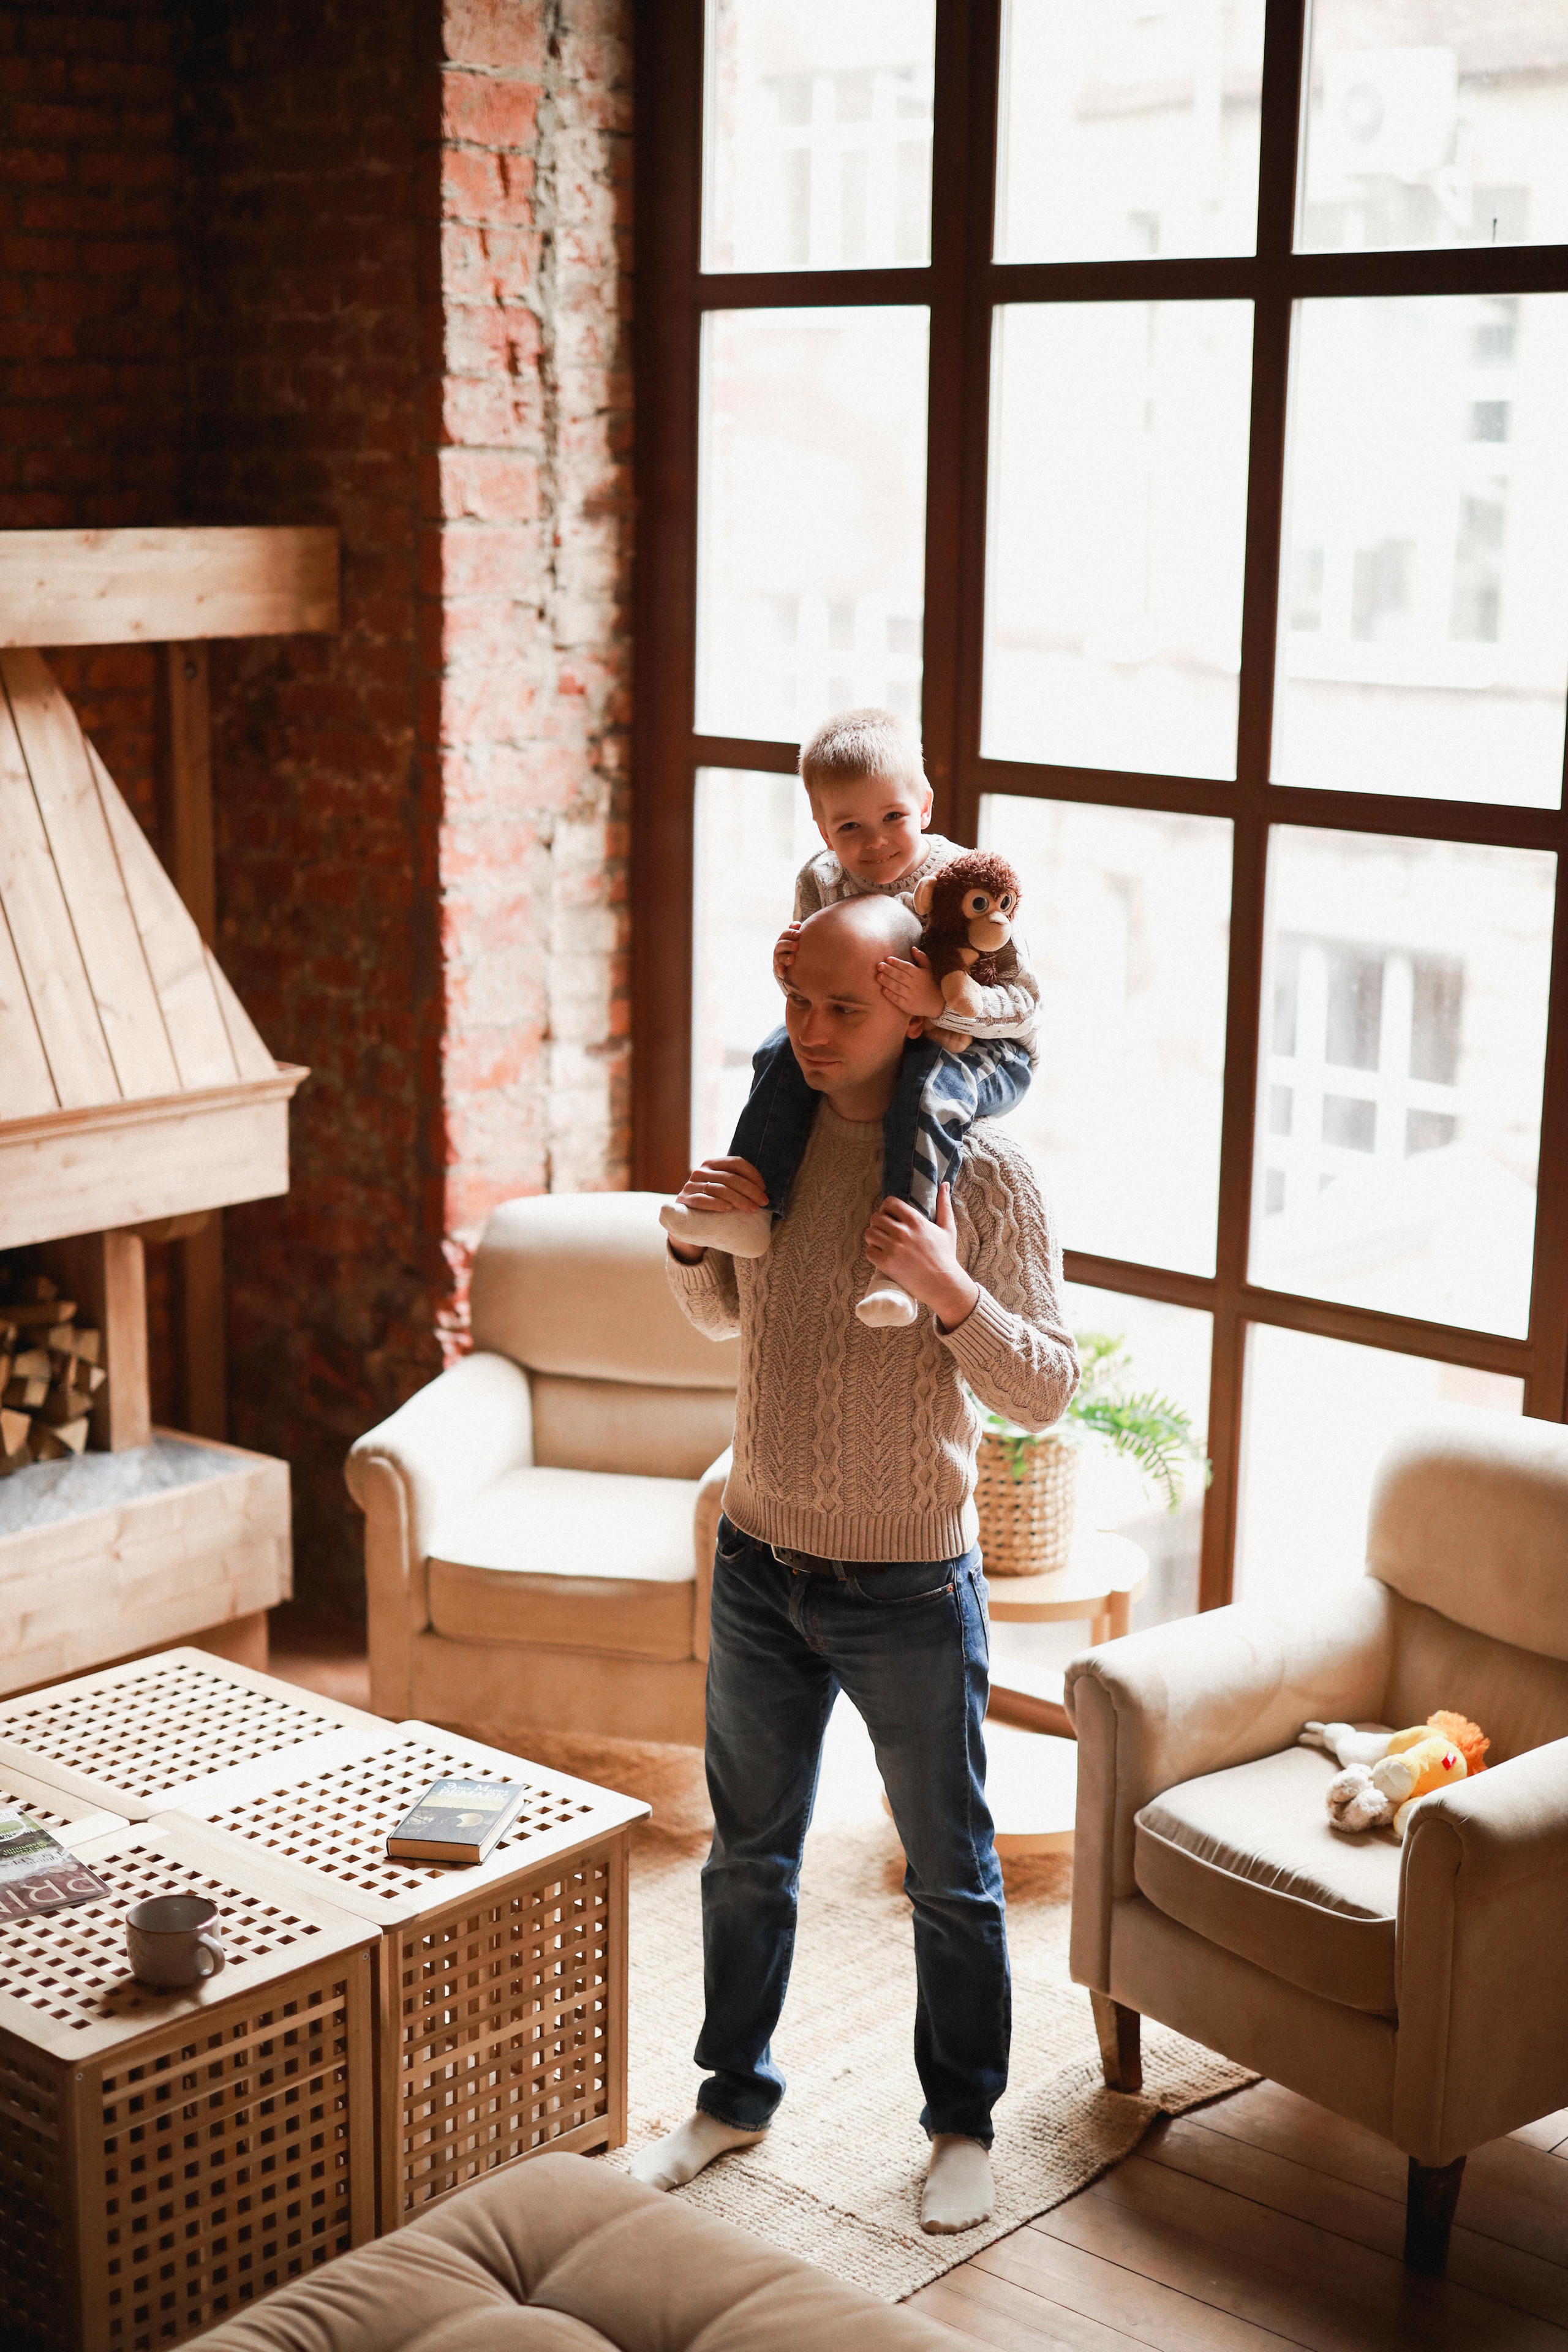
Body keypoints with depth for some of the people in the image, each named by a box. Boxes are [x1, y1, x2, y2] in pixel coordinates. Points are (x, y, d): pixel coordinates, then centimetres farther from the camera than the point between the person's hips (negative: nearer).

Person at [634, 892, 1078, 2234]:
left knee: (950, 1876, 11)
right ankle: (737, 2095, 37)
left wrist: (948, 1290, -30)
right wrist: (695, 1237, -6)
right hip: (761, 1567, 5)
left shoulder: (986, 1169, -14)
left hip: (909, 1588, -4)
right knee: (749, 1855, 18)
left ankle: (964, 2124, 30)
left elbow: (1048, 1391, -14)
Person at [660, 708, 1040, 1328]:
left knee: (928, 1092, -35)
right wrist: (790, 970, -17)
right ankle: (752, 1212, -8)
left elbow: (1024, 1004, -23)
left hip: (984, 1051, -6)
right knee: (783, 1055, -7)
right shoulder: (822, 881, -5)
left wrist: (939, 1003, -40)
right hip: (874, 1043, 7)